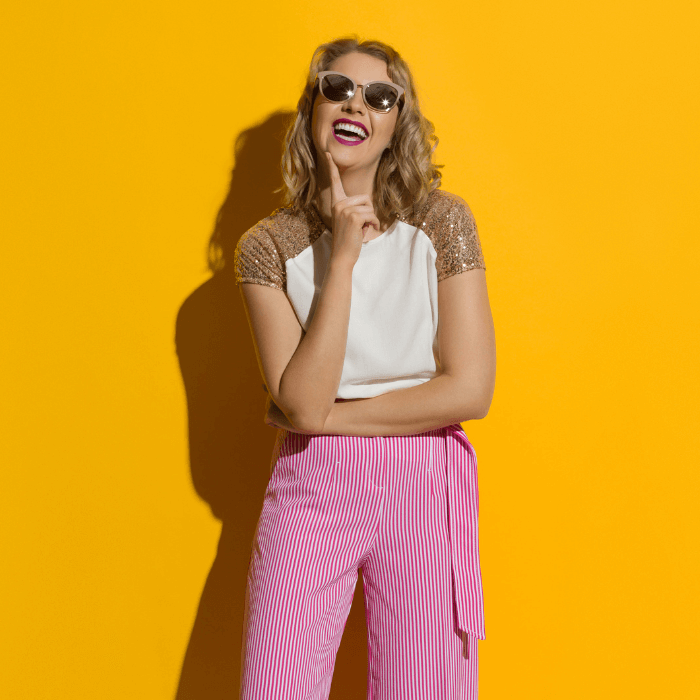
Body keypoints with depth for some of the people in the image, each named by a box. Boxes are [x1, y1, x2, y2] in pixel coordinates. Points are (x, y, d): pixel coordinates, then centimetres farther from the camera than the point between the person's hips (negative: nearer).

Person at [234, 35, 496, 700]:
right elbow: (302, 402, -13)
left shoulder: (442, 221, -3)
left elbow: (470, 390, -9)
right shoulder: (268, 245, -2)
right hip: (307, 488, 1)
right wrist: (343, 256, -17)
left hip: (423, 485, 0)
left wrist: (328, 415, -8)